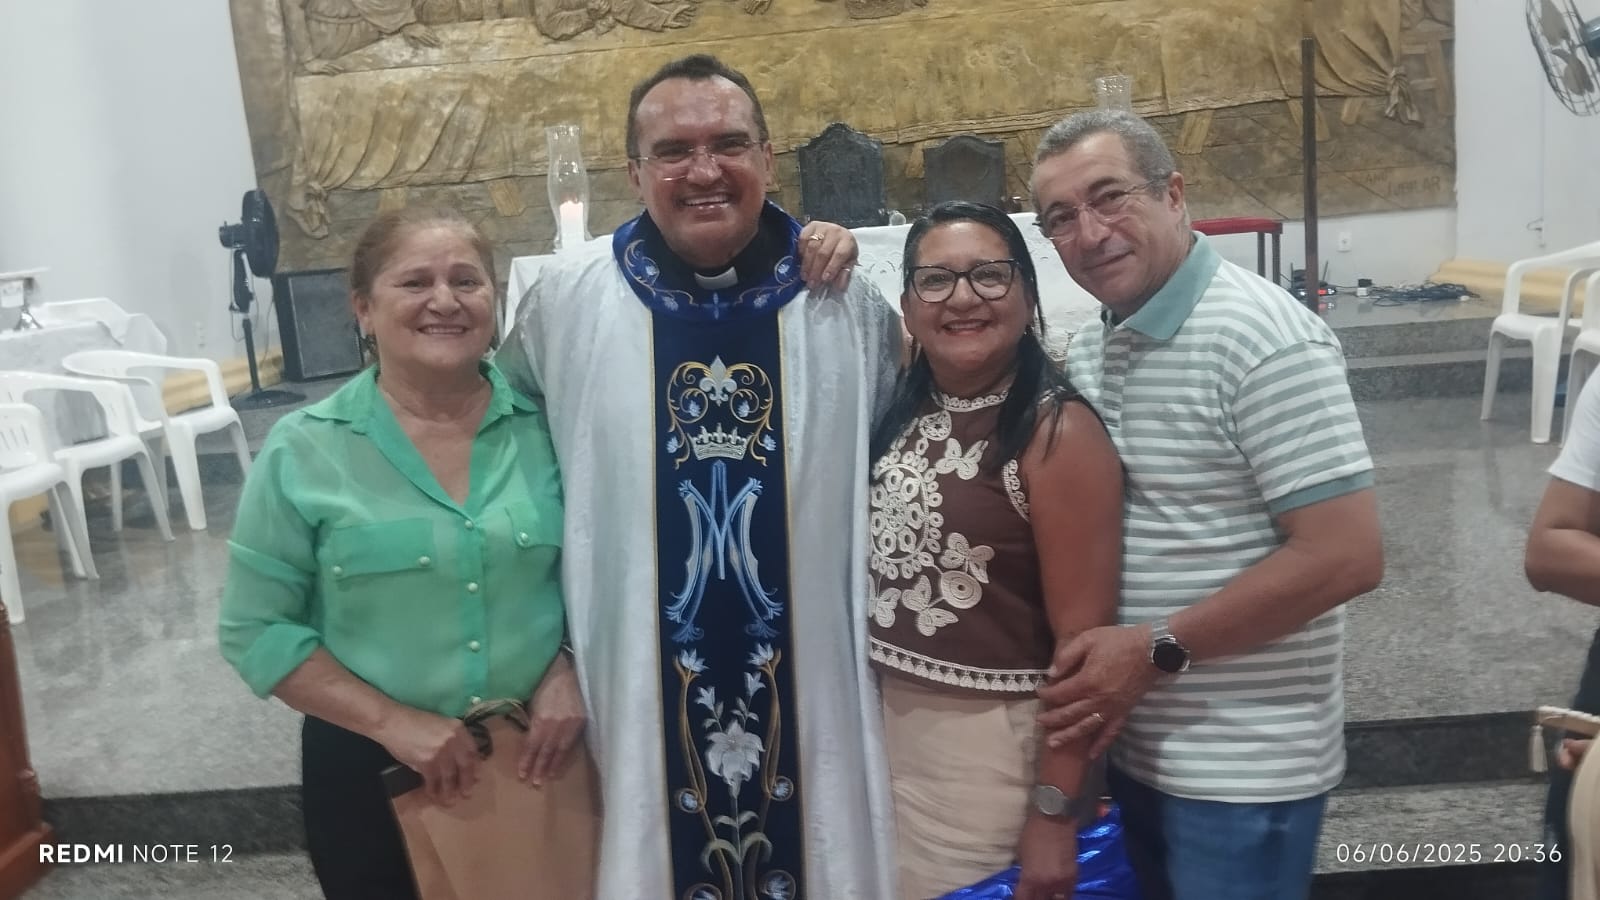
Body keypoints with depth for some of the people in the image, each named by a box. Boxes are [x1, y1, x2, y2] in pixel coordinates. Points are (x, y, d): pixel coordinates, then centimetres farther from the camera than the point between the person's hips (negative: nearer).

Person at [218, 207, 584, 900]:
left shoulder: (547, 426, -4)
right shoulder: (303, 452, -9)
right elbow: (255, 629, -7)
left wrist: (570, 672, -11)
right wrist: (391, 721, -15)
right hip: (372, 769, -1)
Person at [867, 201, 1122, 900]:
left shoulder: (1058, 432, -16)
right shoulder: (899, 410, 3)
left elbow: (1084, 638, -17)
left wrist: (1054, 812, -16)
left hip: (991, 739, -6)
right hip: (878, 721, 7)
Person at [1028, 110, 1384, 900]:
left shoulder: (1262, 339, -18)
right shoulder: (1086, 351, 6)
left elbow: (1346, 558, -22)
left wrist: (1157, 650, -20)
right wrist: (1092, 660, -2)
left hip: (1242, 768, -7)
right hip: (1134, 745, 7)